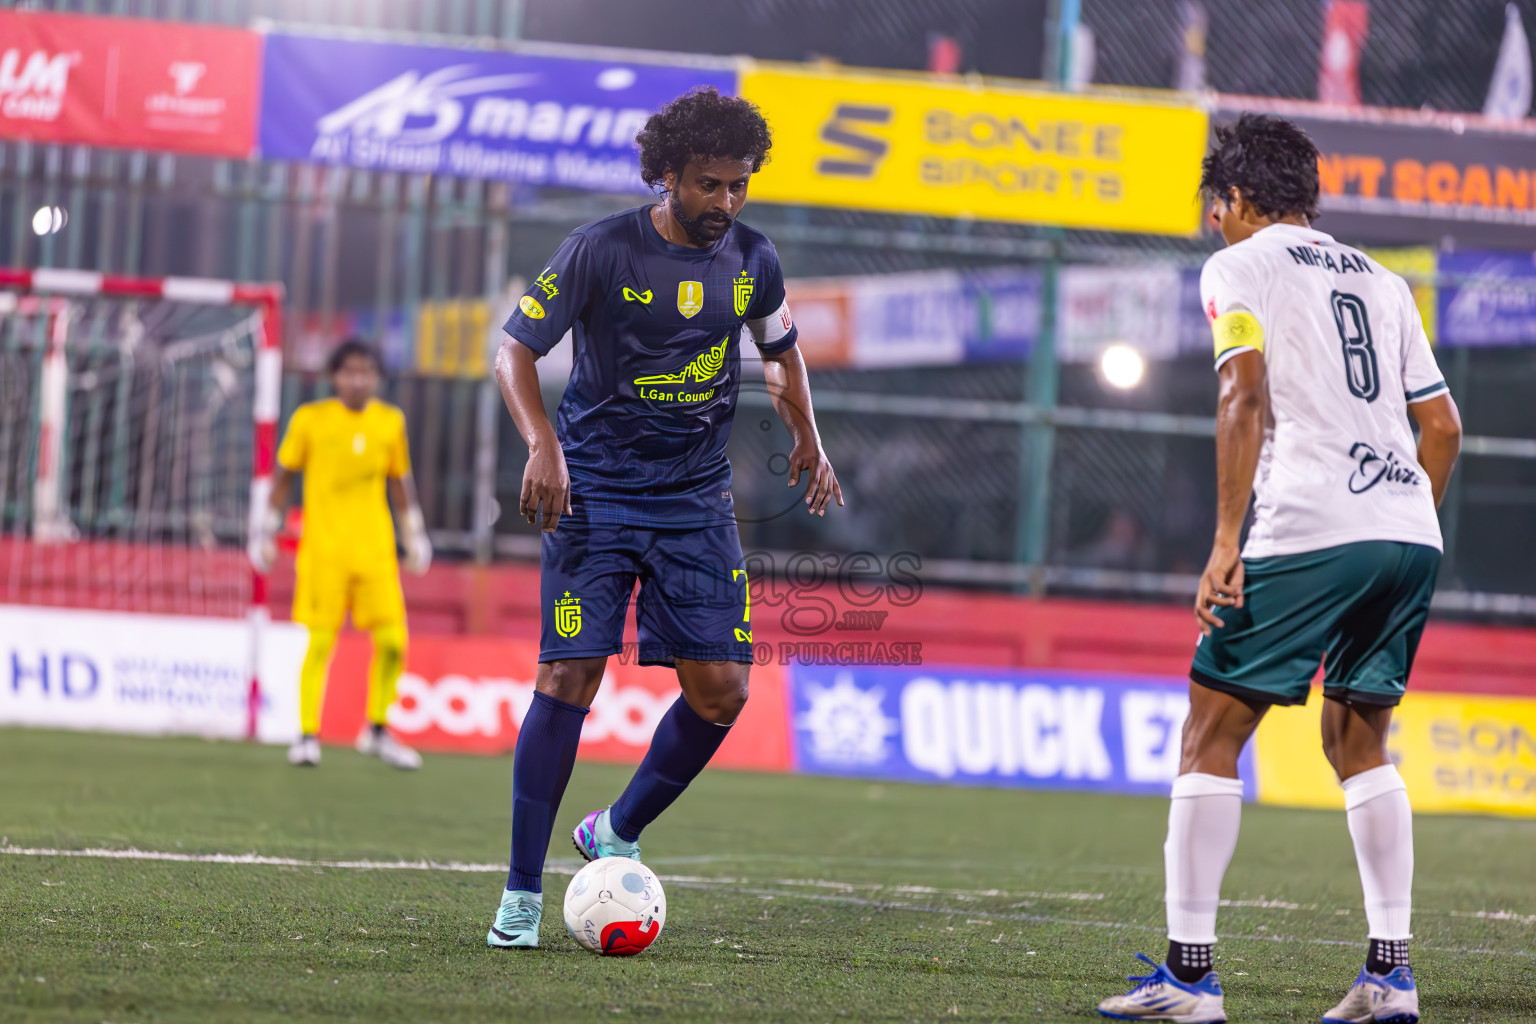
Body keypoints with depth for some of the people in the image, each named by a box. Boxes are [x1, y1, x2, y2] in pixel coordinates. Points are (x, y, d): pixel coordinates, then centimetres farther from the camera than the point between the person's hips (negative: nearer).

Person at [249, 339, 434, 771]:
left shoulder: (390, 422, 7)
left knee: (392, 640, -3)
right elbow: (284, 474, 7)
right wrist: (267, 530, 7)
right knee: (319, 642, -6)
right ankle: (307, 736, 4)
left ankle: (376, 732, 15)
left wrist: (415, 535, 16)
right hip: (323, 551, -3)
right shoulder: (310, 419, -2)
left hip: (376, 550, 3)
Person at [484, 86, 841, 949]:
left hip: (698, 503, 4)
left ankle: (617, 834, 19)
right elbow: (515, 350, -6)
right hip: (595, 494, -4)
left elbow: (783, 349, 22)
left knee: (723, 690, -5)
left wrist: (809, 440, 9)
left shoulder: (753, 260, 3)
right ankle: (523, 893, -4)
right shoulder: (602, 251, -10)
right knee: (570, 677, -12)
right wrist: (543, 443, -20)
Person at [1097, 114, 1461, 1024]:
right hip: (1410, 537, 6)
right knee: (1359, 739, 19)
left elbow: (1248, 395, -10)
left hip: (1308, 534, -6)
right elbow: (1443, 426, 20)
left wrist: (1224, 544, -13)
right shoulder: (1382, 282, 22)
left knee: (1212, 736, 1)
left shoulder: (1239, 267, 4)